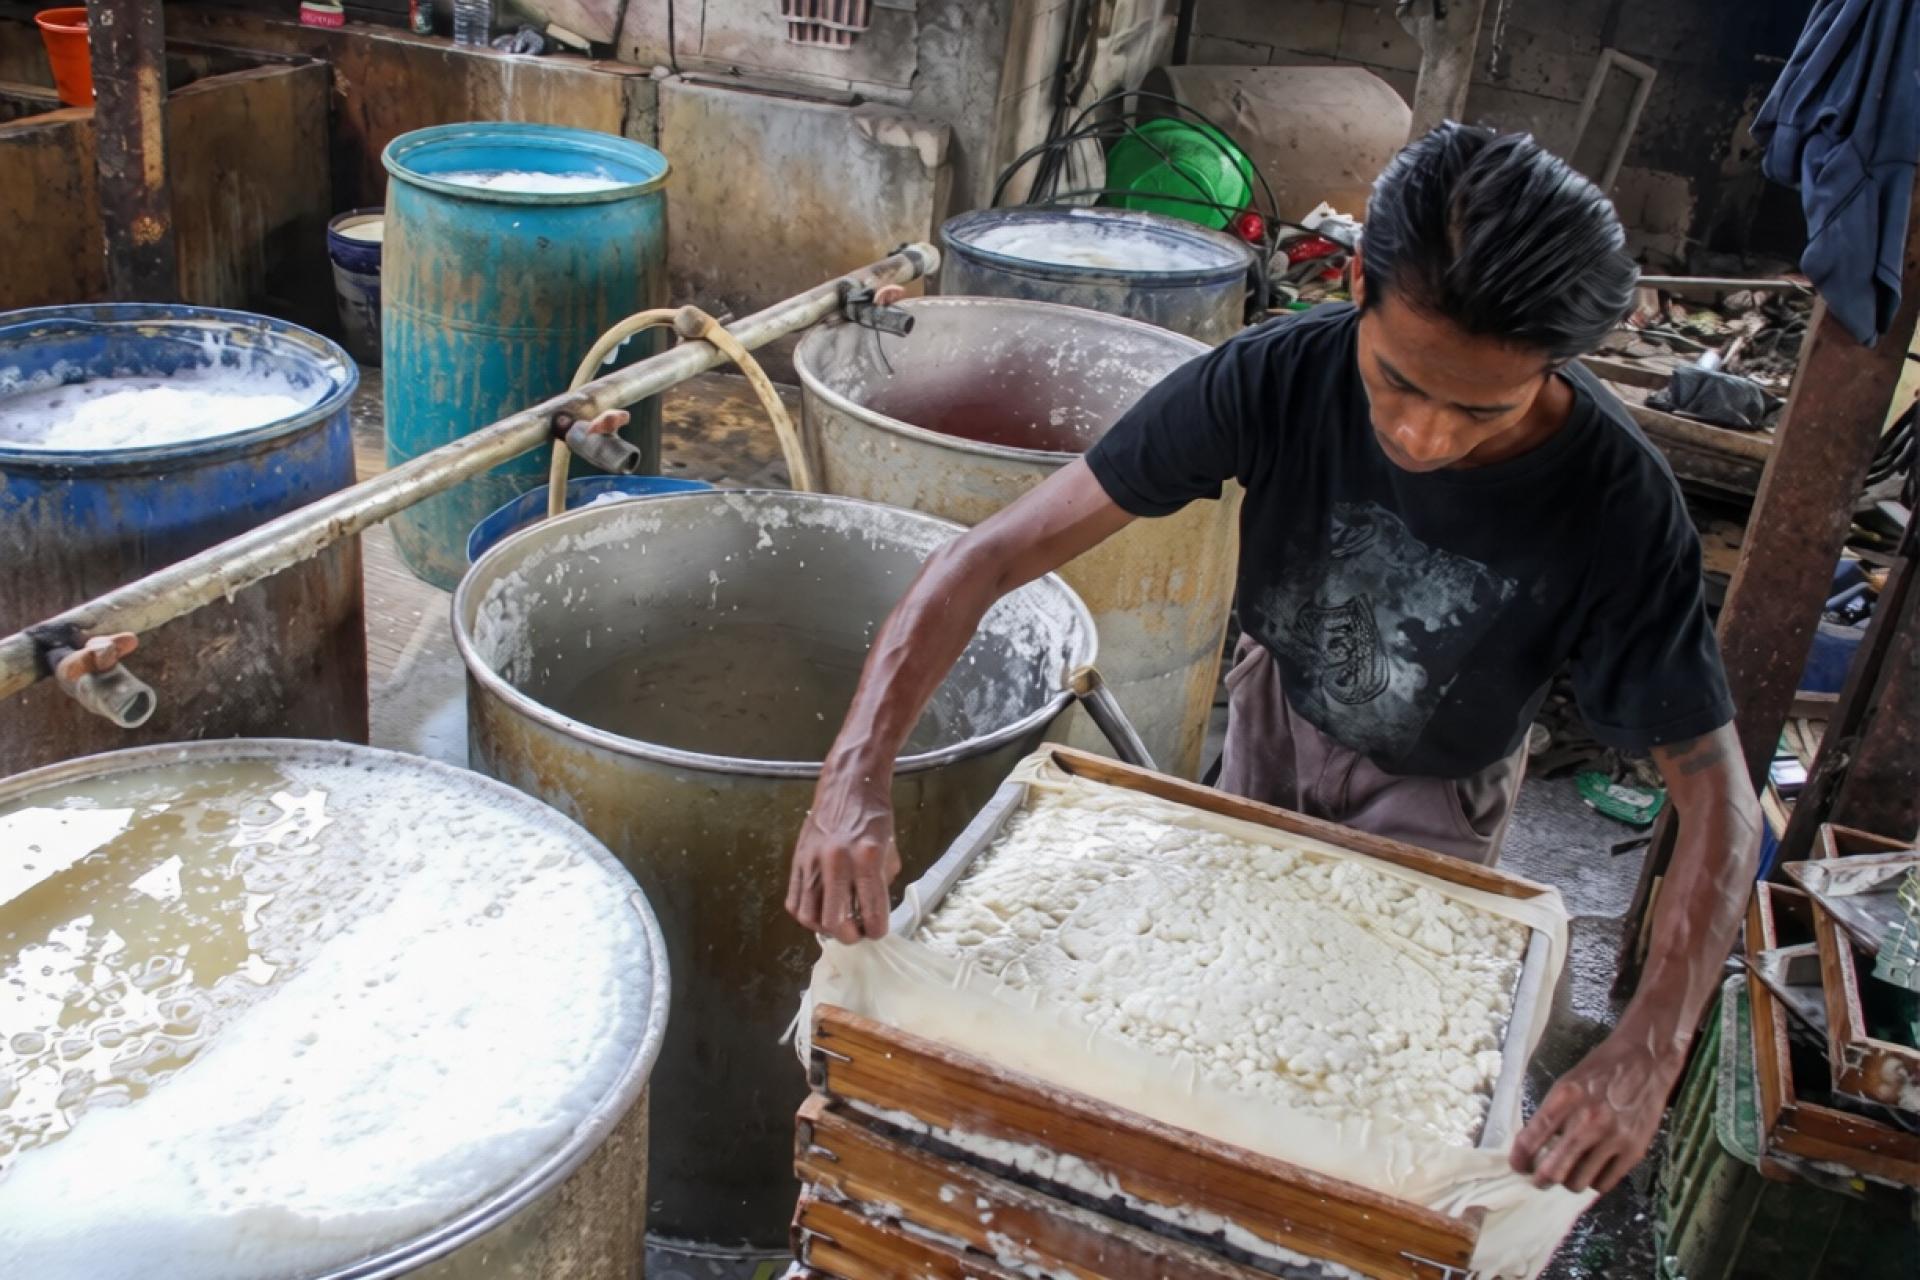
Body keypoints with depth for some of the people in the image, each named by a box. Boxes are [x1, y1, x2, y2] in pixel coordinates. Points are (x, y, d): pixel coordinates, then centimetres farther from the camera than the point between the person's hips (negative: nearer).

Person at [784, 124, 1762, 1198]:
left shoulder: (1617, 503, -36)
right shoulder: (1278, 377, -35)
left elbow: (1719, 798, -29)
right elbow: (998, 553, -36)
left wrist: (1650, 1048, -45)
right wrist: (859, 769, -49)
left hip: (1434, 788, -1)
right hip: (1279, 707, 2)